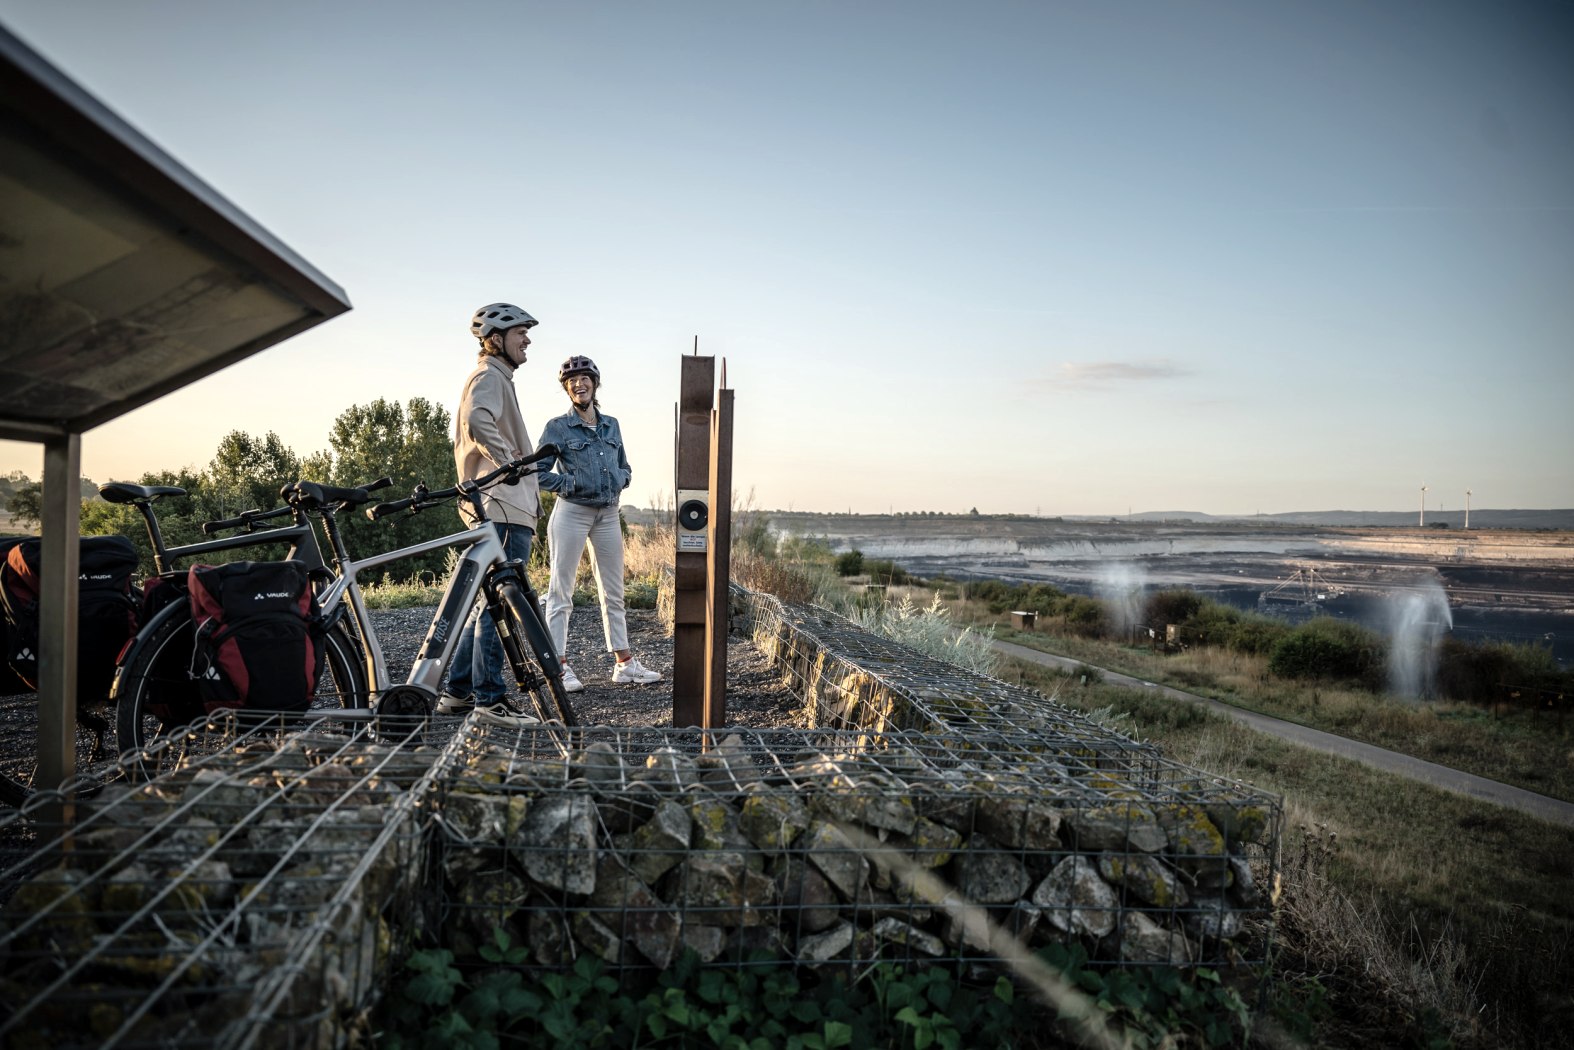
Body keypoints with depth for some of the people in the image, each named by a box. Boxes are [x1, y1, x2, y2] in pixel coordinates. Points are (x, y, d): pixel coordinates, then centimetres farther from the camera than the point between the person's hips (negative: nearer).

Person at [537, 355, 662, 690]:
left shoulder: (611, 425, 13)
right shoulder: (557, 427, -2)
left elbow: (625, 468, 21)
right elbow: (539, 472, -5)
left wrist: (618, 482, 1)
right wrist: (570, 484, -13)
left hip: (608, 514, 5)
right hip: (572, 512, -5)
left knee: (613, 592, 10)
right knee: (561, 590, -4)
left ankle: (624, 664, 16)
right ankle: (559, 668, -1)